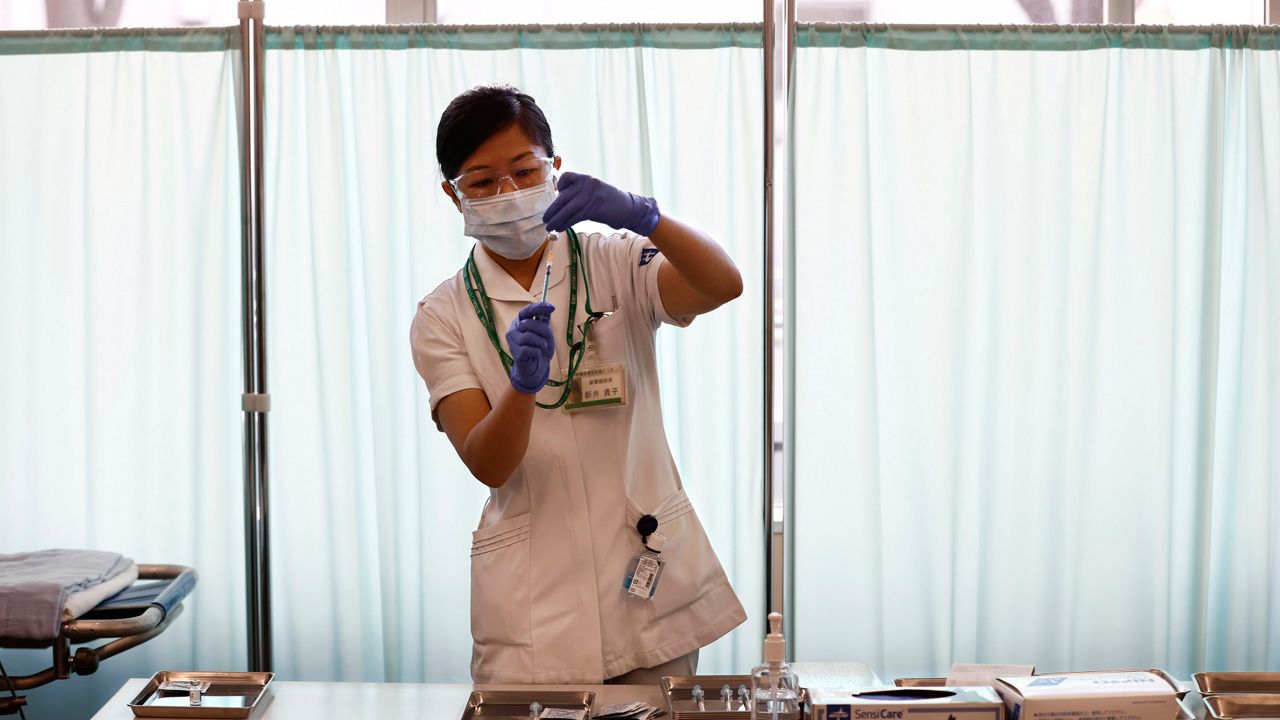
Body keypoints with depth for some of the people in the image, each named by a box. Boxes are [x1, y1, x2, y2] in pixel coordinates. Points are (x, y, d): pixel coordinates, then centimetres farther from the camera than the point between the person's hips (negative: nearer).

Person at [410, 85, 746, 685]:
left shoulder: (615, 264, 1)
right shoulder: (444, 317, 1)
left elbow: (723, 285, -19)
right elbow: (487, 465, -11)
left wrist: (638, 215, -35)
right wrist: (523, 381, -31)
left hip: (649, 577, 1)